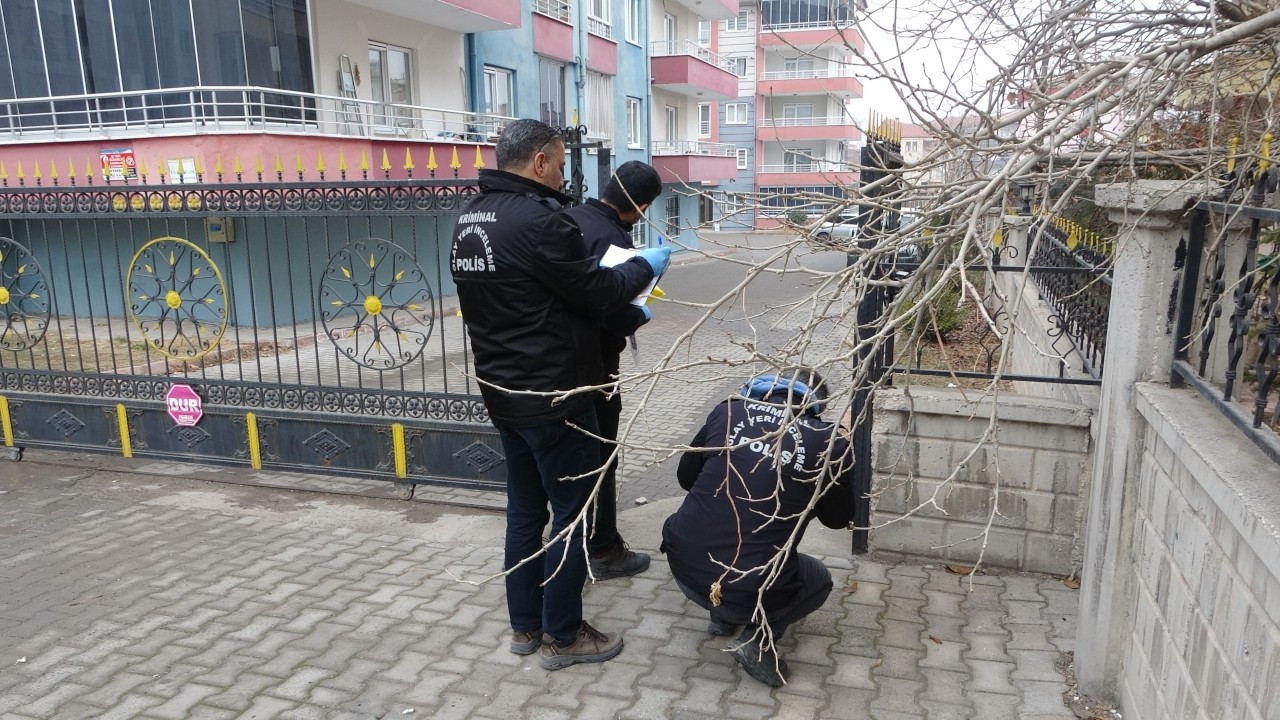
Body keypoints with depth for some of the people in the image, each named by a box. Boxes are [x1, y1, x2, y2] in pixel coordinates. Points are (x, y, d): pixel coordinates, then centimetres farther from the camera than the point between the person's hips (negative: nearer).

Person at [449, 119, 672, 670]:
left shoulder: (470, 218, 9)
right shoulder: (538, 218, -21)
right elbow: (595, 289, -15)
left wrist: (620, 311, 14)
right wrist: (646, 266, 3)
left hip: (502, 391, 9)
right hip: (553, 396, -9)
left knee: (525, 508, 18)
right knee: (572, 512, 5)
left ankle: (524, 625, 30)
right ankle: (561, 635, 18)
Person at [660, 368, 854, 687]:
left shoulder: (728, 410, 5)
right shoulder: (829, 441, -3)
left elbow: (685, 476, 18)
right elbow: (838, 518, 13)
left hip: (683, 567, 4)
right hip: (750, 589, -3)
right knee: (819, 580, 28)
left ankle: (722, 616, 29)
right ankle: (759, 638, 6)